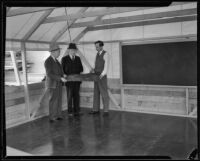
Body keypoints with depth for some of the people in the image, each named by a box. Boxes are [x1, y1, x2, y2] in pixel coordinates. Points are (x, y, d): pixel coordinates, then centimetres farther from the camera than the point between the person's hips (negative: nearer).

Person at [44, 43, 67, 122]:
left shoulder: (55, 60, 11)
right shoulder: (48, 61, -17)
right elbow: (49, 74, -24)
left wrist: (63, 75, 2)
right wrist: (60, 78, -27)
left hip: (58, 83, 9)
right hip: (52, 84, -9)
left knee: (59, 100, 10)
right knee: (53, 101, -4)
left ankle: (58, 115, 18)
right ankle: (52, 118, 5)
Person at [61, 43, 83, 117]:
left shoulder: (78, 58, 11)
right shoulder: (64, 59, -1)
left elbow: (81, 68, 13)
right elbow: (62, 69, 0)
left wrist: (81, 72, -6)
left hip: (77, 80, 4)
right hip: (69, 80, -4)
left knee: (76, 96, 8)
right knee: (70, 96, 3)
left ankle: (77, 111, 16)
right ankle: (70, 112, 12)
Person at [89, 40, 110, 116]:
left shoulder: (105, 54, -9)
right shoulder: (97, 54, 15)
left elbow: (106, 66, -16)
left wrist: (102, 75, -26)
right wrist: (93, 70, 2)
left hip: (102, 76, -8)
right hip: (96, 76, 8)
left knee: (104, 93, -3)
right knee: (96, 93, 9)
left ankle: (106, 110, 3)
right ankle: (96, 109, 17)